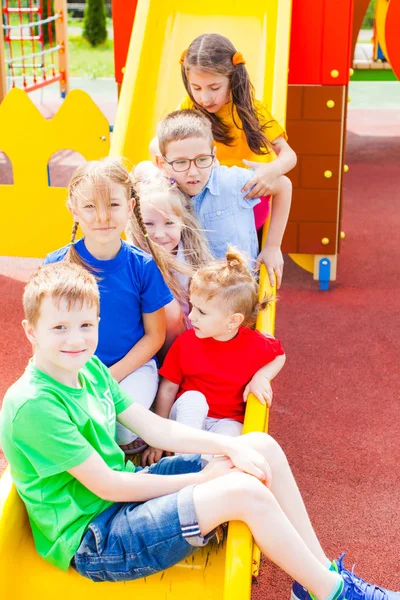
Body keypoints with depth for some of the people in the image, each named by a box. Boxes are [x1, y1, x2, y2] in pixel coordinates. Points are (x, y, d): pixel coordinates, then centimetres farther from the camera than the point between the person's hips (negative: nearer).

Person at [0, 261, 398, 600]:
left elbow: (154, 428, 4)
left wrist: (229, 447, -9)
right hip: (91, 541, -9)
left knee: (262, 447, -1)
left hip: (126, 490, 9)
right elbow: (108, 487, -21)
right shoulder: (33, 405, -22)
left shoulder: (89, 368, 4)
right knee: (242, 492, -25)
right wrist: (199, 480, -14)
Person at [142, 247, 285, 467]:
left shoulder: (255, 345, -11)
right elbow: (168, 388, -5)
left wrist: (261, 377, -10)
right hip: (188, 415, 0)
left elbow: (279, 356, 12)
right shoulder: (185, 342, -11)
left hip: (227, 421, 0)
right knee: (192, 398, -34)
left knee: (229, 432, -34)